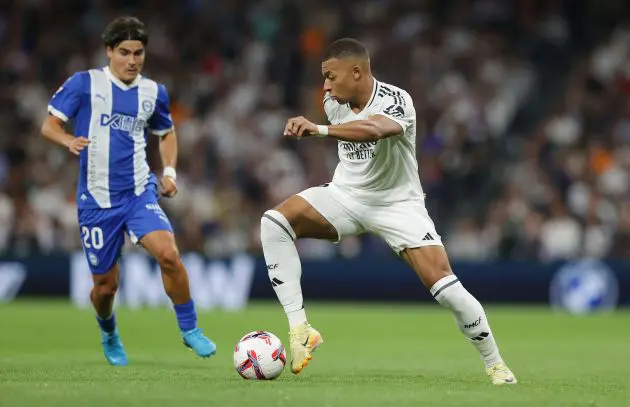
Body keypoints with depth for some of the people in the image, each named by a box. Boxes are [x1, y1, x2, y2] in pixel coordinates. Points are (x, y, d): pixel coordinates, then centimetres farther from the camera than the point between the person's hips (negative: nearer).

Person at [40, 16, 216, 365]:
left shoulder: (153, 92, 6)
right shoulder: (83, 84, -4)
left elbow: (166, 133, 23)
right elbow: (49, 125, -2)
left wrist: (169, 171, 7)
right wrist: (69, 140, -24)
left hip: (140, 192, 2)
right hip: (96, 199, -1)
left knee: (168, 253, -24)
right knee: (105, 285, 5)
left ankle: (190, 329, -7)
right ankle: (109, 335, 39)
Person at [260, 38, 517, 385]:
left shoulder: (396, 101, -24)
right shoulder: (333, 102, -3)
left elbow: (373, 129, -49)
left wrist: (318, 130, -60)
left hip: (398, 203, -5)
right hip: (345, 195, 5)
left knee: (444, 286, -18)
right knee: (273, 222, -22)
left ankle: (494, 363, 5)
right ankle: (299, 329, -23)